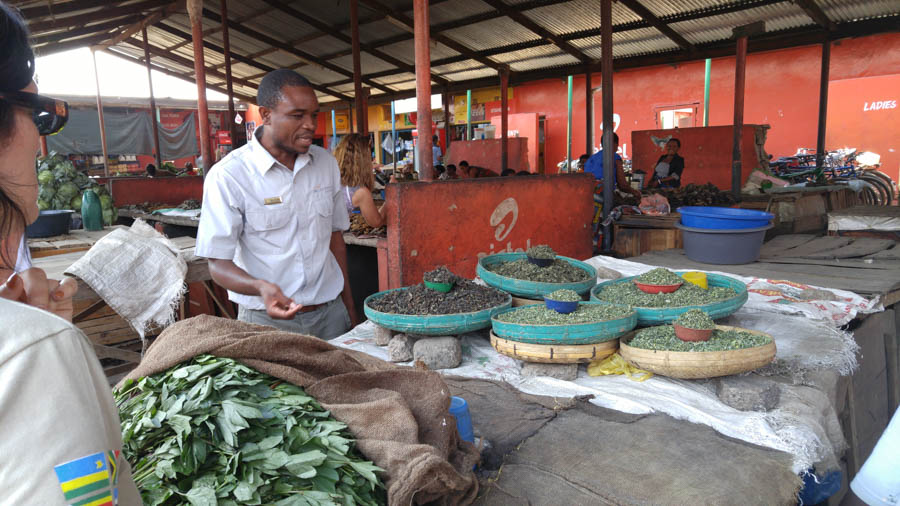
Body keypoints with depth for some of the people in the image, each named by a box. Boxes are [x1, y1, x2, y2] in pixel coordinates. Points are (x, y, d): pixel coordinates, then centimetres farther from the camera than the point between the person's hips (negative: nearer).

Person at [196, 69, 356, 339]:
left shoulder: (326, 163, 4)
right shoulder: (227, 176, -13)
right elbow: (218, 263, -12)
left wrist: (348, 303, 13)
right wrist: (260, 287, -32)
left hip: (330, 312, 4)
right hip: (267, 319, -4)